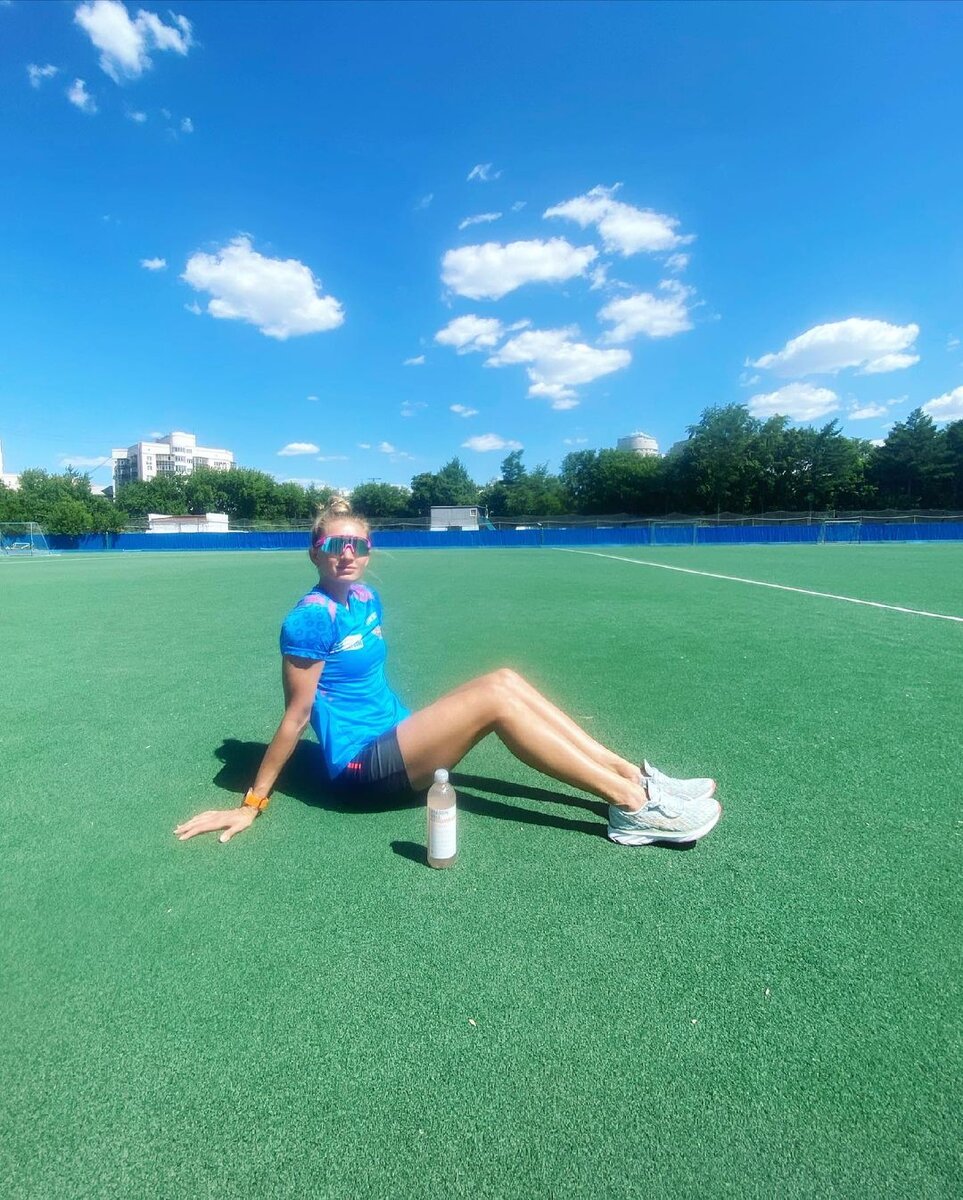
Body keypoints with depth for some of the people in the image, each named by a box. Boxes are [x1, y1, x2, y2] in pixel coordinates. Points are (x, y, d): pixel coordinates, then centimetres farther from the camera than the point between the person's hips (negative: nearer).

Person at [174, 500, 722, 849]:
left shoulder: (367, 600, 8)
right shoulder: (310, 619, -16)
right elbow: (295, 717, -11)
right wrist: (252, 804, -8)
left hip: (392, 736, 8)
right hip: (362, 764, -8)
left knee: (505, 679, -10)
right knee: (496, 696, -23)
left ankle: (633, 774, -11)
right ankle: (635, 803, -20)